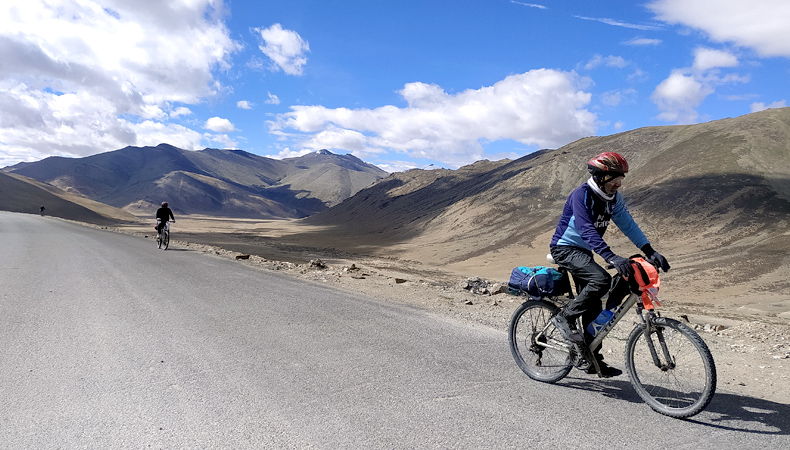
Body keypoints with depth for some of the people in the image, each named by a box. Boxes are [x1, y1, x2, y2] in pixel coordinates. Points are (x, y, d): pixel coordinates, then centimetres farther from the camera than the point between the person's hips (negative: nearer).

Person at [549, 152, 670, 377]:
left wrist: (650, 252, -8)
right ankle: (565, 317, -13)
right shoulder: (581, 195, -22)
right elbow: (587, 231, -33)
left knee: (593, 306, 6)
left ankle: (593, 359, 15)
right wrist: (612, 257, -44)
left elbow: (628, 224, 3)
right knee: (601, 279, -30)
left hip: (583, 251, 8)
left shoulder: (613, 197, 2)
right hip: (564, 249, -8)